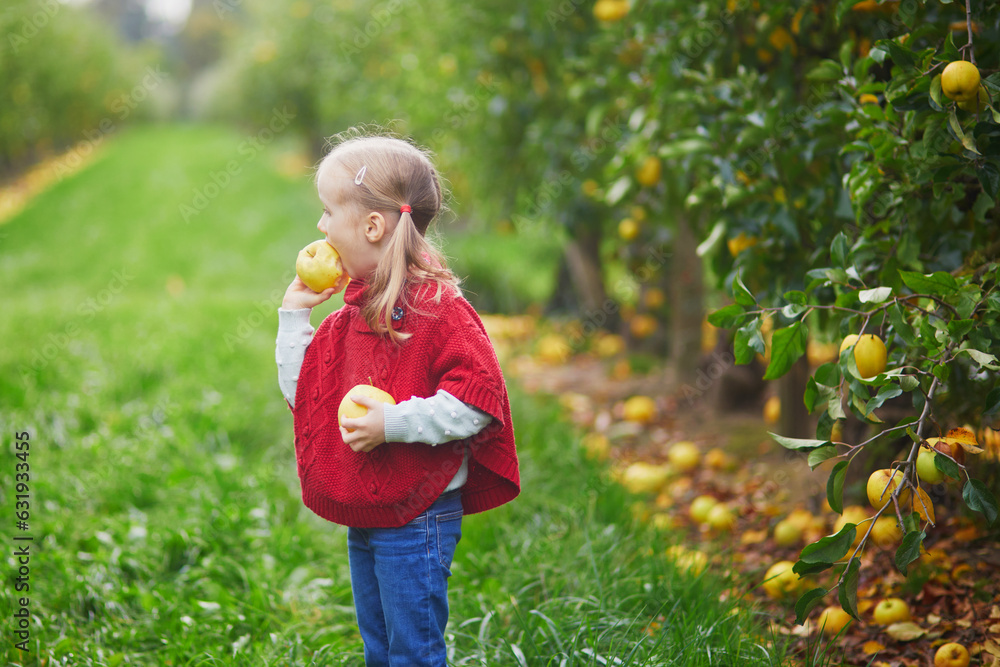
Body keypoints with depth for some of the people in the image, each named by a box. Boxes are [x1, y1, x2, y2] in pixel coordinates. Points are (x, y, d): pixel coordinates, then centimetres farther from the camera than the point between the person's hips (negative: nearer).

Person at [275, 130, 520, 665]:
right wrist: (294, 315, 10)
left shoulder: (438, 309, -17)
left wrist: (394, 422, -27)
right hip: (364, 518, 9)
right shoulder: (355, 310, 10)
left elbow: (477, 402, -23)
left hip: (416, 518, -9)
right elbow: (302, 394, 17)